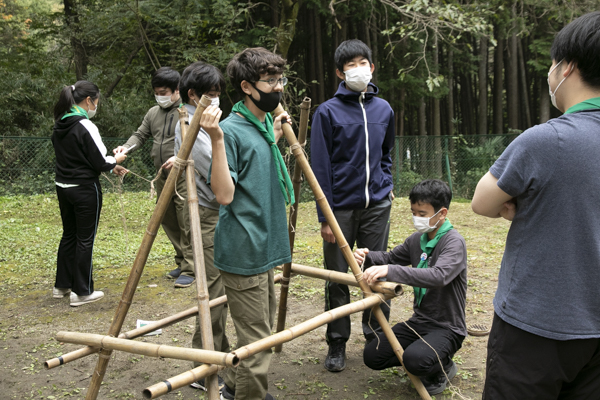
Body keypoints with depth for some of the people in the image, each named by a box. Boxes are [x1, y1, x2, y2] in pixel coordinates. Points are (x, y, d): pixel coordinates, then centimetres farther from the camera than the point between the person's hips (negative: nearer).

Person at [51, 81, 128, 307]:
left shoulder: (59, 126, 7)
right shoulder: (85, 127, -19)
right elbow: (101, 162, -17)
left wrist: (110, 167, 13)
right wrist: (115, 161, 5)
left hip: (63, 186, 8)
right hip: (85, 189, -8)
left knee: (69, 235, 19)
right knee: (85, 239, 2)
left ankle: (62, 285, 30)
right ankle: (82, 292, 10)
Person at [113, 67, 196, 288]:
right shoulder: (153, 113, 13)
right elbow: (140, 135, 18)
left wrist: (180, 157, -27)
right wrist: (126, 147, -2)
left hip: (184, 177, -8)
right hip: (163, 176, 8)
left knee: (186, 224, -6)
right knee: (169, 222, 13)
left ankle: (189, 269, 2)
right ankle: (181, 262, 26)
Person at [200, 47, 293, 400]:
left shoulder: (265, 123, 10)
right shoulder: (231, 129, -17)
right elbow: (225, 194, -23)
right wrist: (217, 140, -31)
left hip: (265, 247, 10)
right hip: (244, 251, -10)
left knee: (263, 328, 22)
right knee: (256, 338, -2)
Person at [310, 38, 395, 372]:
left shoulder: (384, 109, 7)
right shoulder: (328, 112, -6)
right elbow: (321, 167, -7)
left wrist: (387, 184, 8)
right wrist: (325, 216, -9)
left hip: (377, 206, 3)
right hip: (342, 207, -3)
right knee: (338, 278, 6)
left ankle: (376, 335, 28)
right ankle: (337, 343, 21)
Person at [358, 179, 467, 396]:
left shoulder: (454, 242, -20)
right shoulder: (417, 239, 3)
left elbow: (439, 276, -38)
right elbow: (391, 257, 17)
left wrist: (390, 271, -45)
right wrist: (367, 257, -7)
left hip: (446, 327, -7)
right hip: (419, 321, 7)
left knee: (416, 360, -34)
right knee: (372, 355, -3)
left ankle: (443, 366, 2)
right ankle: (424, 358, 15)